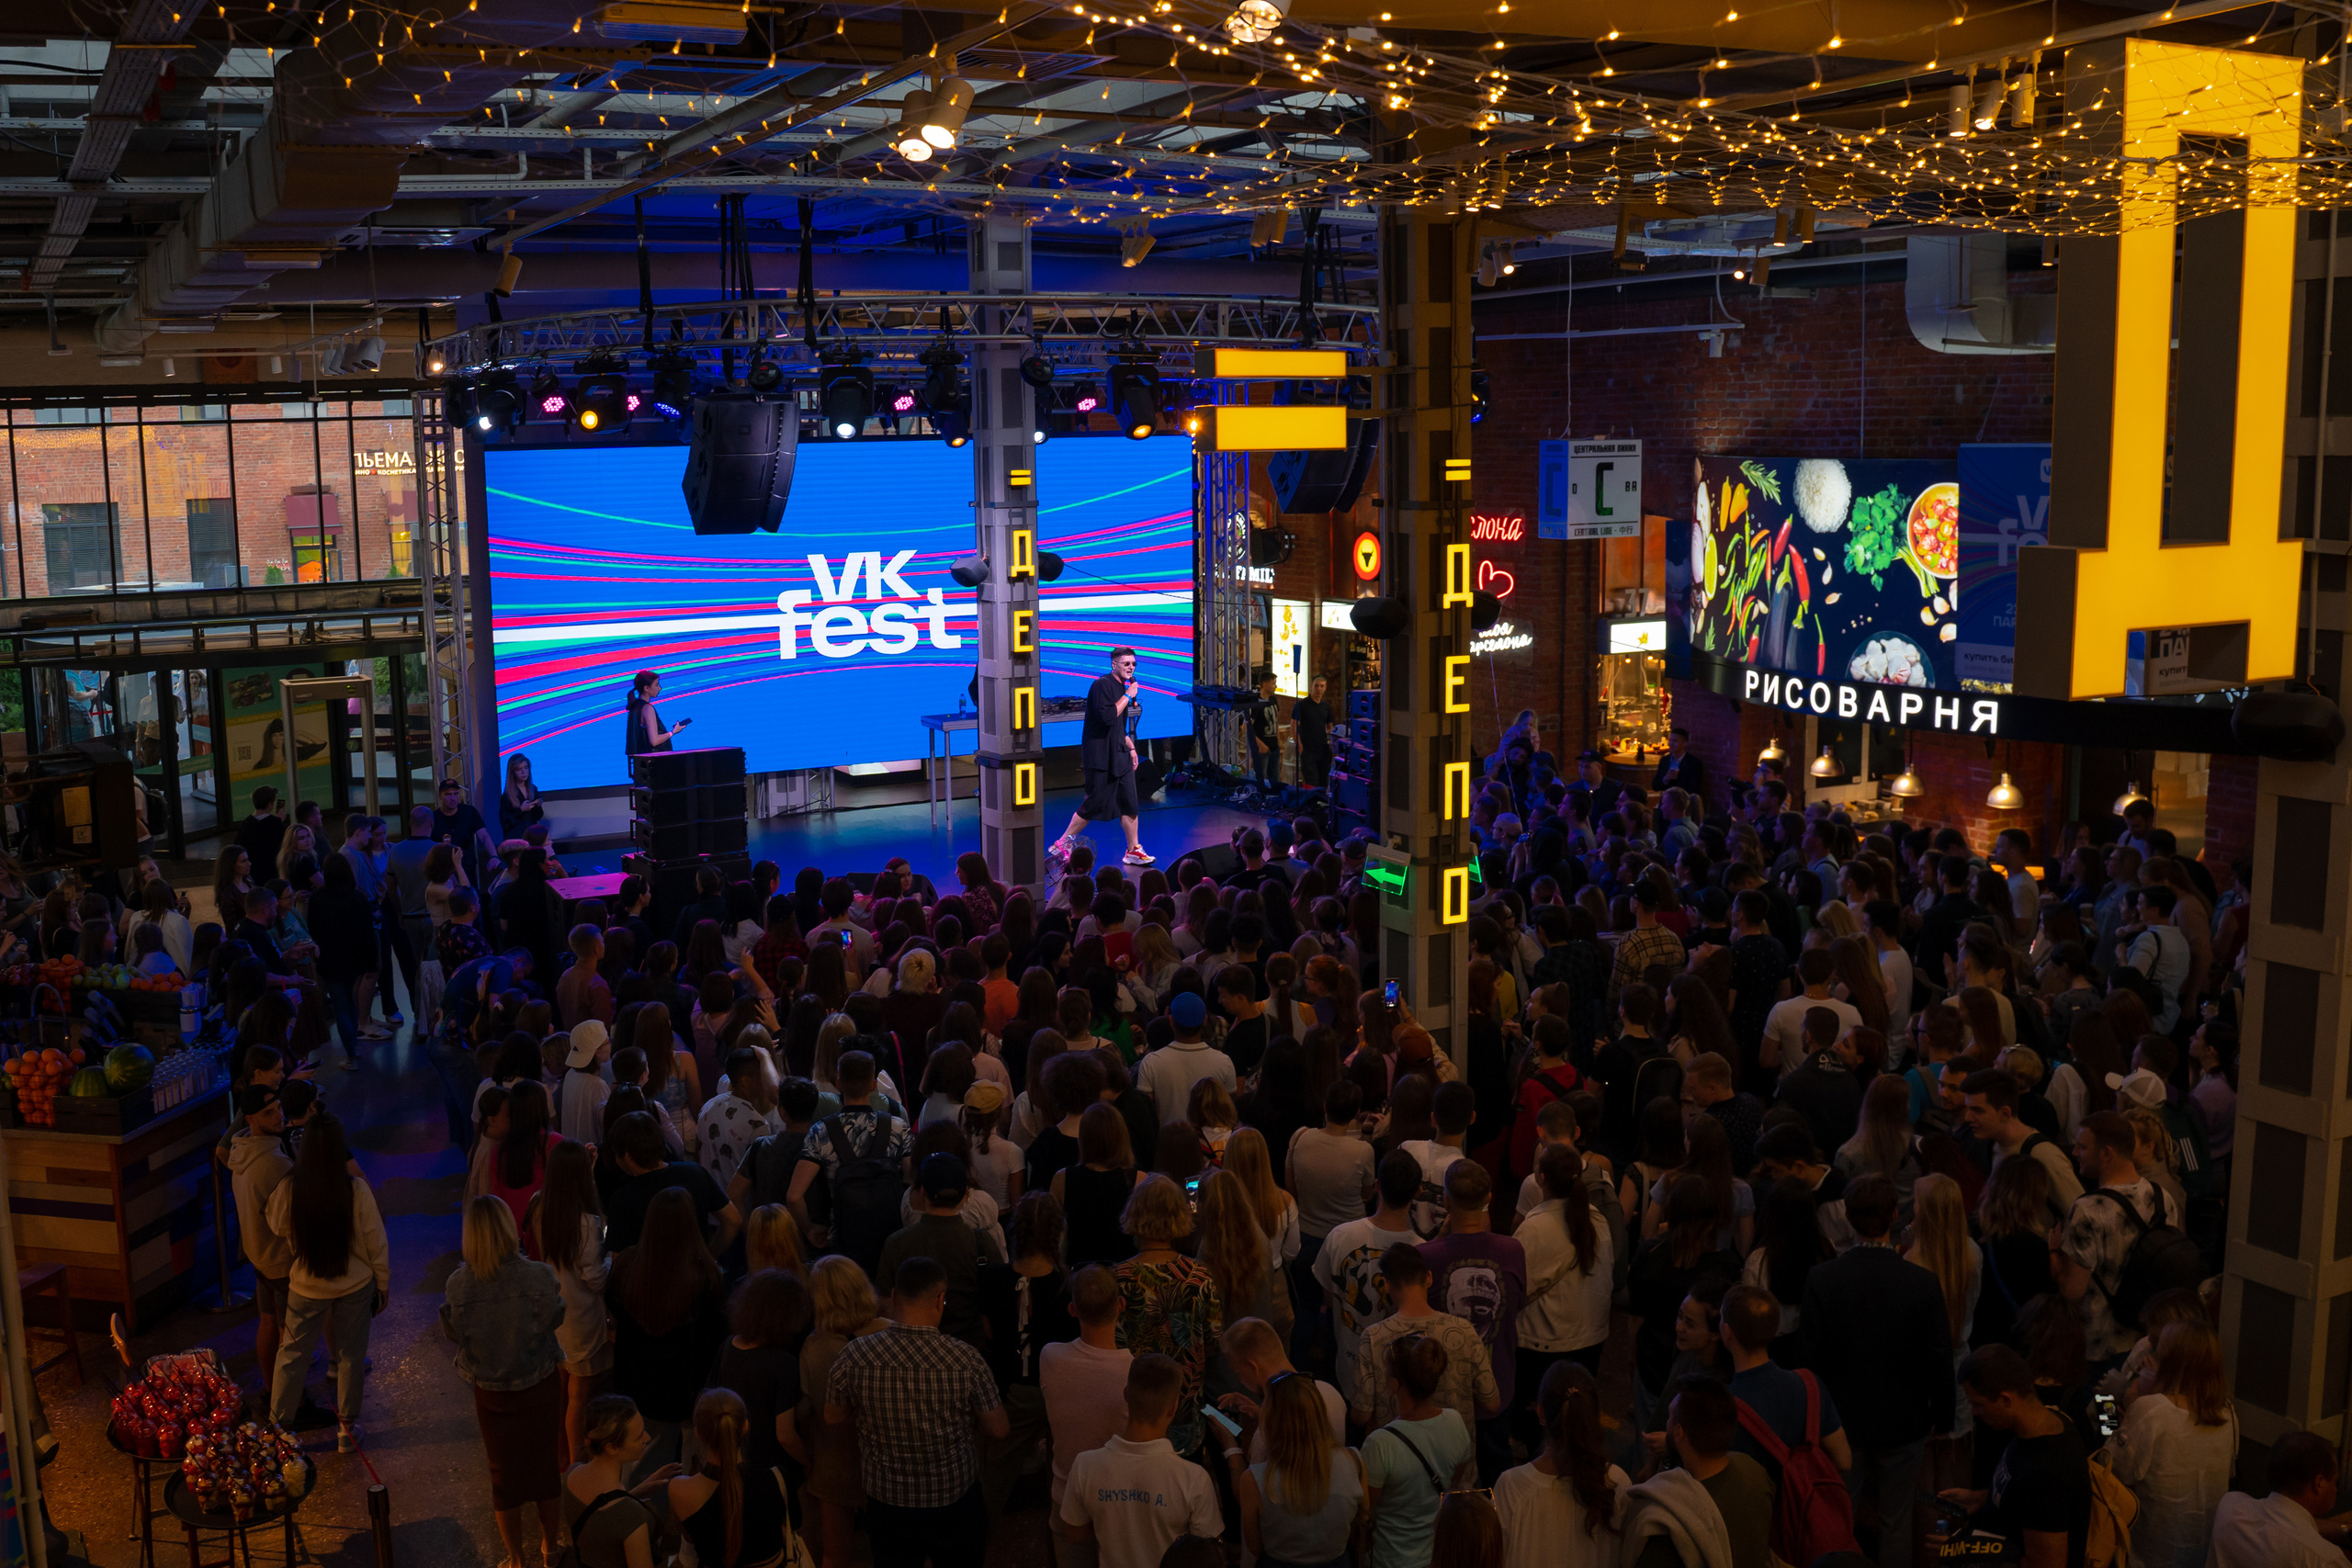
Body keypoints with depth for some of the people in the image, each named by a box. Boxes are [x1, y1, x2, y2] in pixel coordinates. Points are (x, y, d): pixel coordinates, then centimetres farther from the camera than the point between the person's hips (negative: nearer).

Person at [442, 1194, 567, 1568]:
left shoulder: (460, 1284, -21)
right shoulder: (540, 1277, -23)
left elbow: (452, 1330, -3)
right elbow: (556, 1317, -6)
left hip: (492, 1394, 0)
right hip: (541, 1389, 0)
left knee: (505, 1474, 19)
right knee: (548, 1467, 21)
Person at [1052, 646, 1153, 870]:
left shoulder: (1122, 687, 16)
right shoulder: (1102, 685, -13)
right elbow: (1107, 717, -25)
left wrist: (1130, 748, 21)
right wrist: (1128, 696, -17)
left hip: (1119, 755, 9)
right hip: (1100, 757, -9)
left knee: (1130, 804, 5)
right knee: (1095, 805, -4)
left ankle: (1134, 850, 12)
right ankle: (1061, 845, 8)